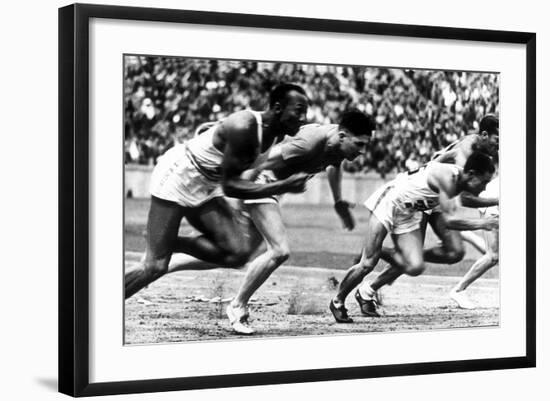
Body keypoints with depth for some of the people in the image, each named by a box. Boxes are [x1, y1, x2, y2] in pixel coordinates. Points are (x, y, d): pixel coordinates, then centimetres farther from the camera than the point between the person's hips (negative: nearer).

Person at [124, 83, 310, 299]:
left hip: (206, 187, 8)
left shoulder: (277, 133, -3)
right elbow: (230, 185, -27)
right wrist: (283, 186, -28)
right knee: (154, 266, -11)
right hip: (176, 174, -8)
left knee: (238, 253, -7)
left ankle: (169, 243, 8)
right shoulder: (243, 127, -29)